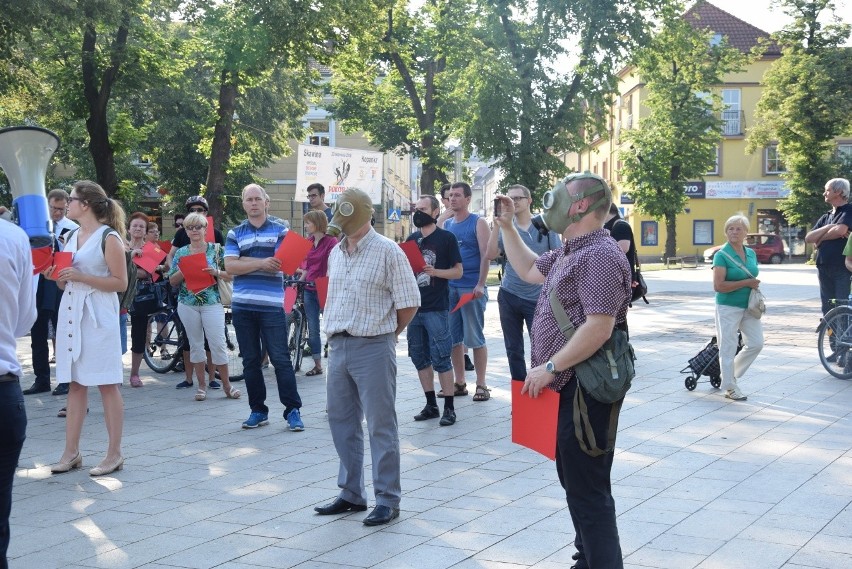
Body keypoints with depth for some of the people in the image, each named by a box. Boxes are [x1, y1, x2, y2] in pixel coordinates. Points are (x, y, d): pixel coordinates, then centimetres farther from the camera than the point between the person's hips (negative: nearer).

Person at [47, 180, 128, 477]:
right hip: (71, 312, 7)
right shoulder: (72, 237, 14)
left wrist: (81, 277, -16)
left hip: (98, 315, -7)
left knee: (107, 384, -2)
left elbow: (120, 283, -10)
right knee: (75, 383, 8)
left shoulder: (109, 237, -7)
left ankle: (114, 454, 4)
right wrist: (56, 275, 1)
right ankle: (71, 453, 13)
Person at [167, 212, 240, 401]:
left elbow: (231, 275, 1)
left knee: (218, 344, -5)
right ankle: (201, 386, 14)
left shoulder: (216, 250, 3)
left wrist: (216, 272, -17)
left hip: (212, 303, -2)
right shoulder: (181, 253, 9)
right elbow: (172, 281, 8)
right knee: (195, 345, 7)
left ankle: (227, 386, 5)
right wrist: (182, 271, -11)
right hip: (187, 304, 2)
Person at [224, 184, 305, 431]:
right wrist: (260, 263, -14)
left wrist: (244, 261, -8)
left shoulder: (280, 231, 5)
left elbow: (280, 264, -8)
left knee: (281, 359, -3)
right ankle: (258, 410, 16)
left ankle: (293, 410, 3)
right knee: (250, 361, 8)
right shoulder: (235, 234, 11)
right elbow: (230, 266, -3)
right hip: (242, 306, 3)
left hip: (272, 306, -3)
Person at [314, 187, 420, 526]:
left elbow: (409, 304, -7)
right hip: (338, 345, 7)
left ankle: (388, 500, 6)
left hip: (373, 347, -7)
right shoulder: (336, 253, 12)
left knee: (381, 425, -2)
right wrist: (332, 331, 13)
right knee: (341, 421, 13)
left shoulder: (387, 251, -9)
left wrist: (387, 333, 3)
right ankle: (352, 494, 25)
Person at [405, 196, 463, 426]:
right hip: (414, 306, 6)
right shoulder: (411, 239, 12)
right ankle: (431, 405, 19)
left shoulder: (446, 238, -3)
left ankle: (449, 408, 1)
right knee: (419, 357, 9)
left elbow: (458, 271, -4)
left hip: (436, 308, -6)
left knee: (440, 358, -6)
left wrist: (434, 271, -19)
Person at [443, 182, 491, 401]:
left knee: (475, 338, -2)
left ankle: (481, 385, 5)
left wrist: (480, 285, -17)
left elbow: (486, 256, -9)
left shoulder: (478, 223, -2)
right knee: (454, 338, 7)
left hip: (472, 288, -6)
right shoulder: (446, 225, 13)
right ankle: (459, 383, 15)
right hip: (449, 287, 6)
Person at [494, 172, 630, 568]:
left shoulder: (599, 255, -20)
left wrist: (550, 367, -22)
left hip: (586, 390, -11)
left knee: (587, 490, -7)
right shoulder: (569, 253, 14)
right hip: (568, 387, 11)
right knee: (574, 479, 20)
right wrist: (507, 226, 23)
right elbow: (528, 269, 30)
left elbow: (599, 328, -27)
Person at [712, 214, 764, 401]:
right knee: (728, 348, 0)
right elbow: (718, 286, -19)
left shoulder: (751, 253, 8)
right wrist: (745, 283, -18)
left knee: (756, 343, 6)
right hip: (728, 307, -7)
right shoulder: (722, 255, -12)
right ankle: (730, 387, 11)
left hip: (749, 307, 7)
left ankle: (730, 373, 25)